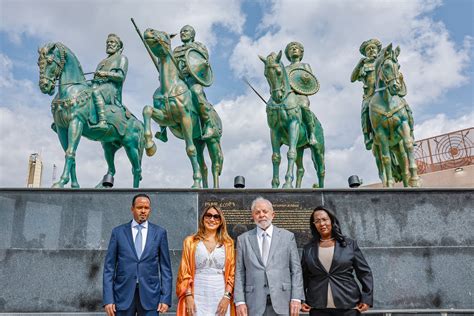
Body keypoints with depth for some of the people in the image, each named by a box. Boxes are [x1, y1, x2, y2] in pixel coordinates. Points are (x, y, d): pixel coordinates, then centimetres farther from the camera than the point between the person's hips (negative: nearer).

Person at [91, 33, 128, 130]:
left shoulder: (122, 58, 13)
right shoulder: (104, 61, 35)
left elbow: (121, 76, -3)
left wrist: (106, 73, -16)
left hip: (111, 88, -8)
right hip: (98, 86, 8)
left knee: (96, 92, -38)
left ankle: (103, 122, -51)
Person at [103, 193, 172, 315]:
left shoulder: (159, 232, 4)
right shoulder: (118, 232, 4)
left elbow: (165, 267, 4)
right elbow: (109, 267, 3)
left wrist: (166, 298, -3)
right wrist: (108, 299, -4)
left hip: (150, 296, 0)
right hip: (123, 295, 0)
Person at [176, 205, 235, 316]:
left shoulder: (228, 243, 7)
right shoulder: (190, 241, 5)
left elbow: (232, 273, 5)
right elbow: (184, 272, 3)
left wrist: (227, 296, -5)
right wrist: (188, 296, -6)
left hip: (220, 297, 1)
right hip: (197, 297, -1)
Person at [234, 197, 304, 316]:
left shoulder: (287, 236, 5)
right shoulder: (243, 239, 6)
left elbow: (296, 269, 3)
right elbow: (239, 273, 4)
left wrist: (296, 298, -4)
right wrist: (239, 301, -4)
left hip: (282, 300, 0)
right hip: (254, 302, 0)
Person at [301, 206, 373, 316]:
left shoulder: (350, 244, 3)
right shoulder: (308, 249, 7)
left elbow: (365, 273, 4)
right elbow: (302, 277, 11)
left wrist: (366, 298, -2)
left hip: (348, 305, -1)